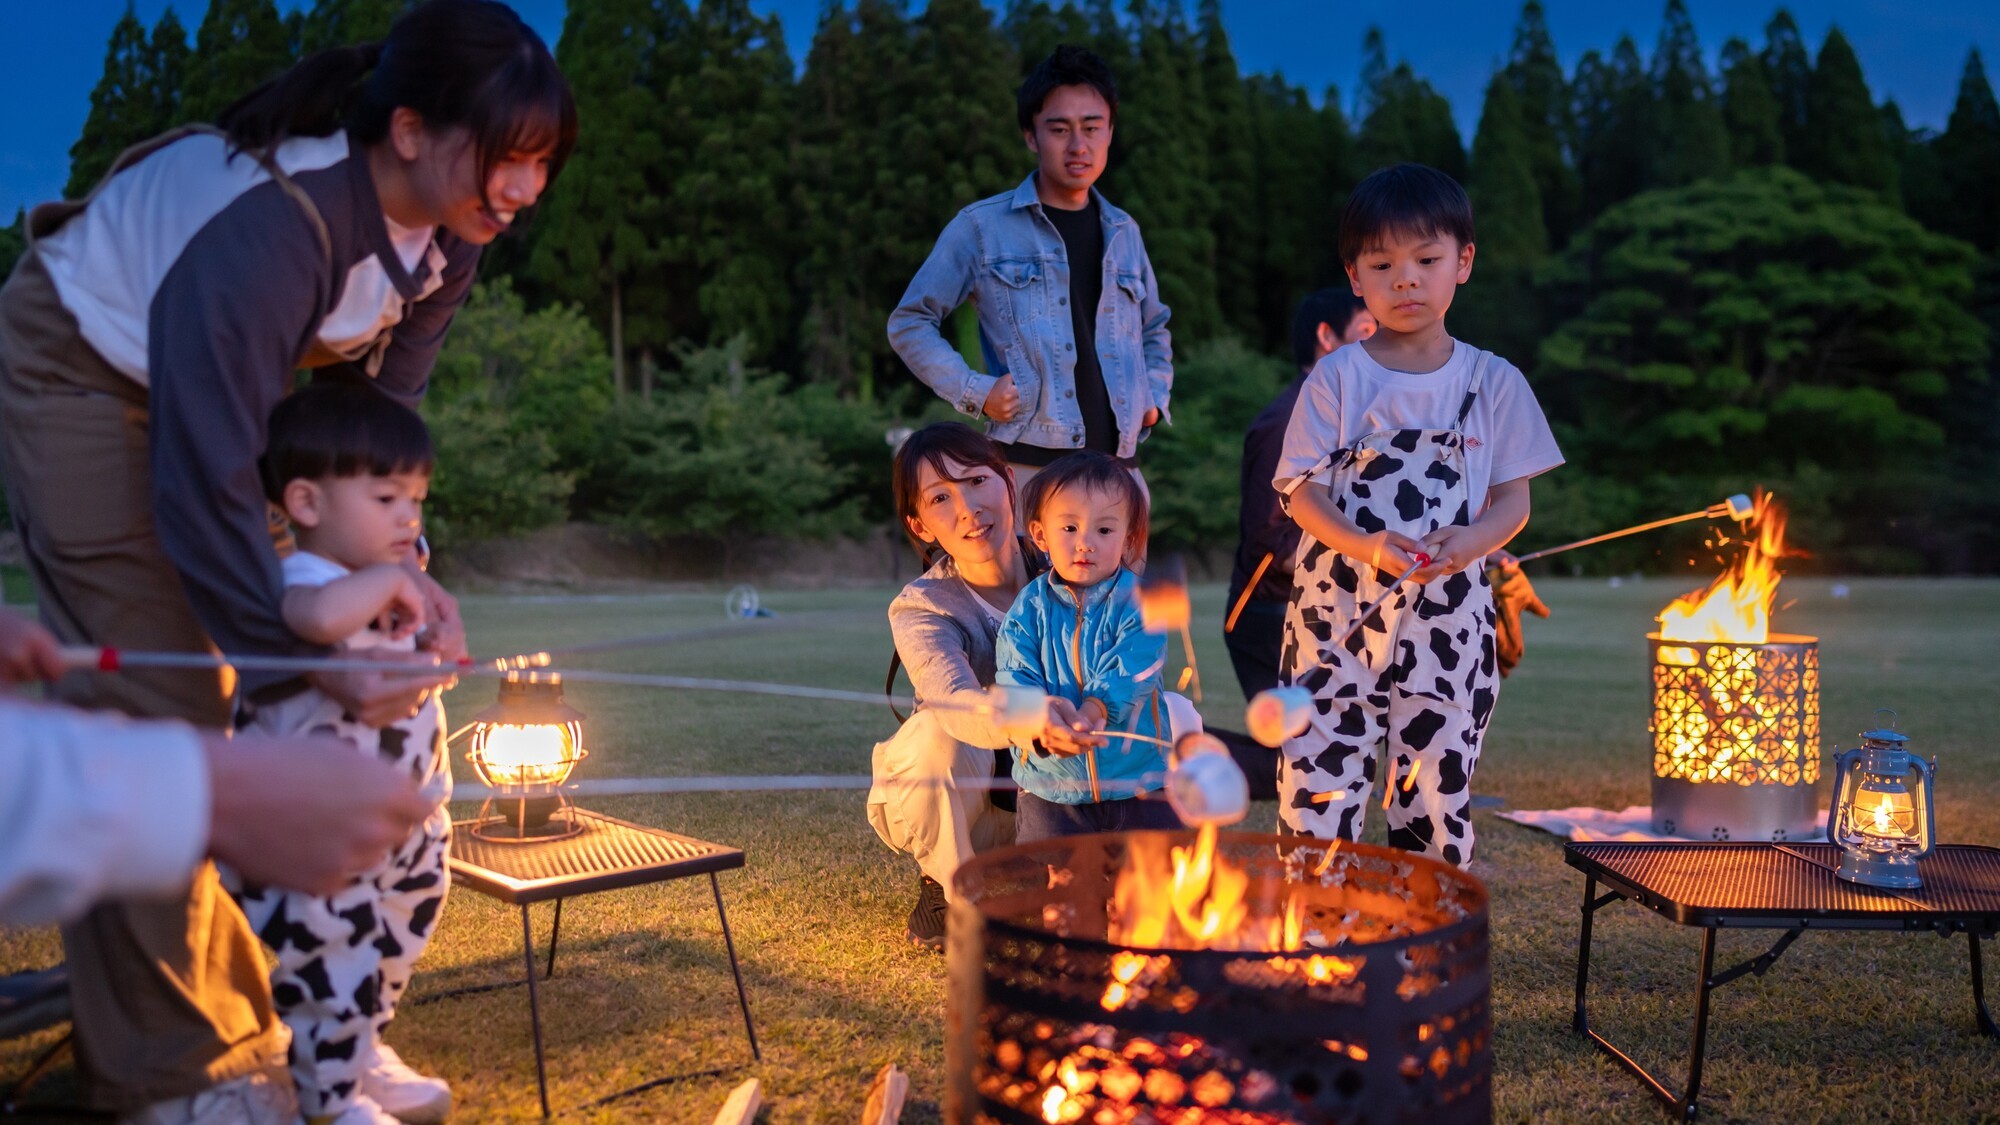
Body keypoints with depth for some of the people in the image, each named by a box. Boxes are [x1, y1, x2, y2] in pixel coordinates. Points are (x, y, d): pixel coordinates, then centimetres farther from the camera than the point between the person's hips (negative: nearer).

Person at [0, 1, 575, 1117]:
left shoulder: (451, 223, -16)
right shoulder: (273, 226, -39)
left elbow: (386, 400, -4)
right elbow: (206, 483, -36)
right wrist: (310, 656, -34)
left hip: (232, 378, 8)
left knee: (257, 696, 6)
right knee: (157, 701, -12)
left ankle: (235, 1010, 21)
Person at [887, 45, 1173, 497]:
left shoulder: (1124, 233, 14)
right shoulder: (981, 227, 0)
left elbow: (1154, 329, 31)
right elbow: (910, 323, 5)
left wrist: (1155, 395, 13)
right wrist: (974, 391, -7)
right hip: (1026, 469, -5)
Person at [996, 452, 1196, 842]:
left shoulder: (1140, 602, -5)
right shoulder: (1028, 609, 0)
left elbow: (1131, 673, -19)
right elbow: (1014, 679, -9)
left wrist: (1090, 712, -37)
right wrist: (1041, 716, -31)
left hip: (1138, 783, -1)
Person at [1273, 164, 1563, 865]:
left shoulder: (1494, 383, 5)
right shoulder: (1337, 378, 2)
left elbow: (1514, 500, 6)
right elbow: (1301, 492, -2)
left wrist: (1470, 541, -16)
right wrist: (1365, 546, -20)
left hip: (1449, 622, 1)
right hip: (1338, 612, -1)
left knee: (1438, 793, 7)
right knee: (1317, 788, -3)